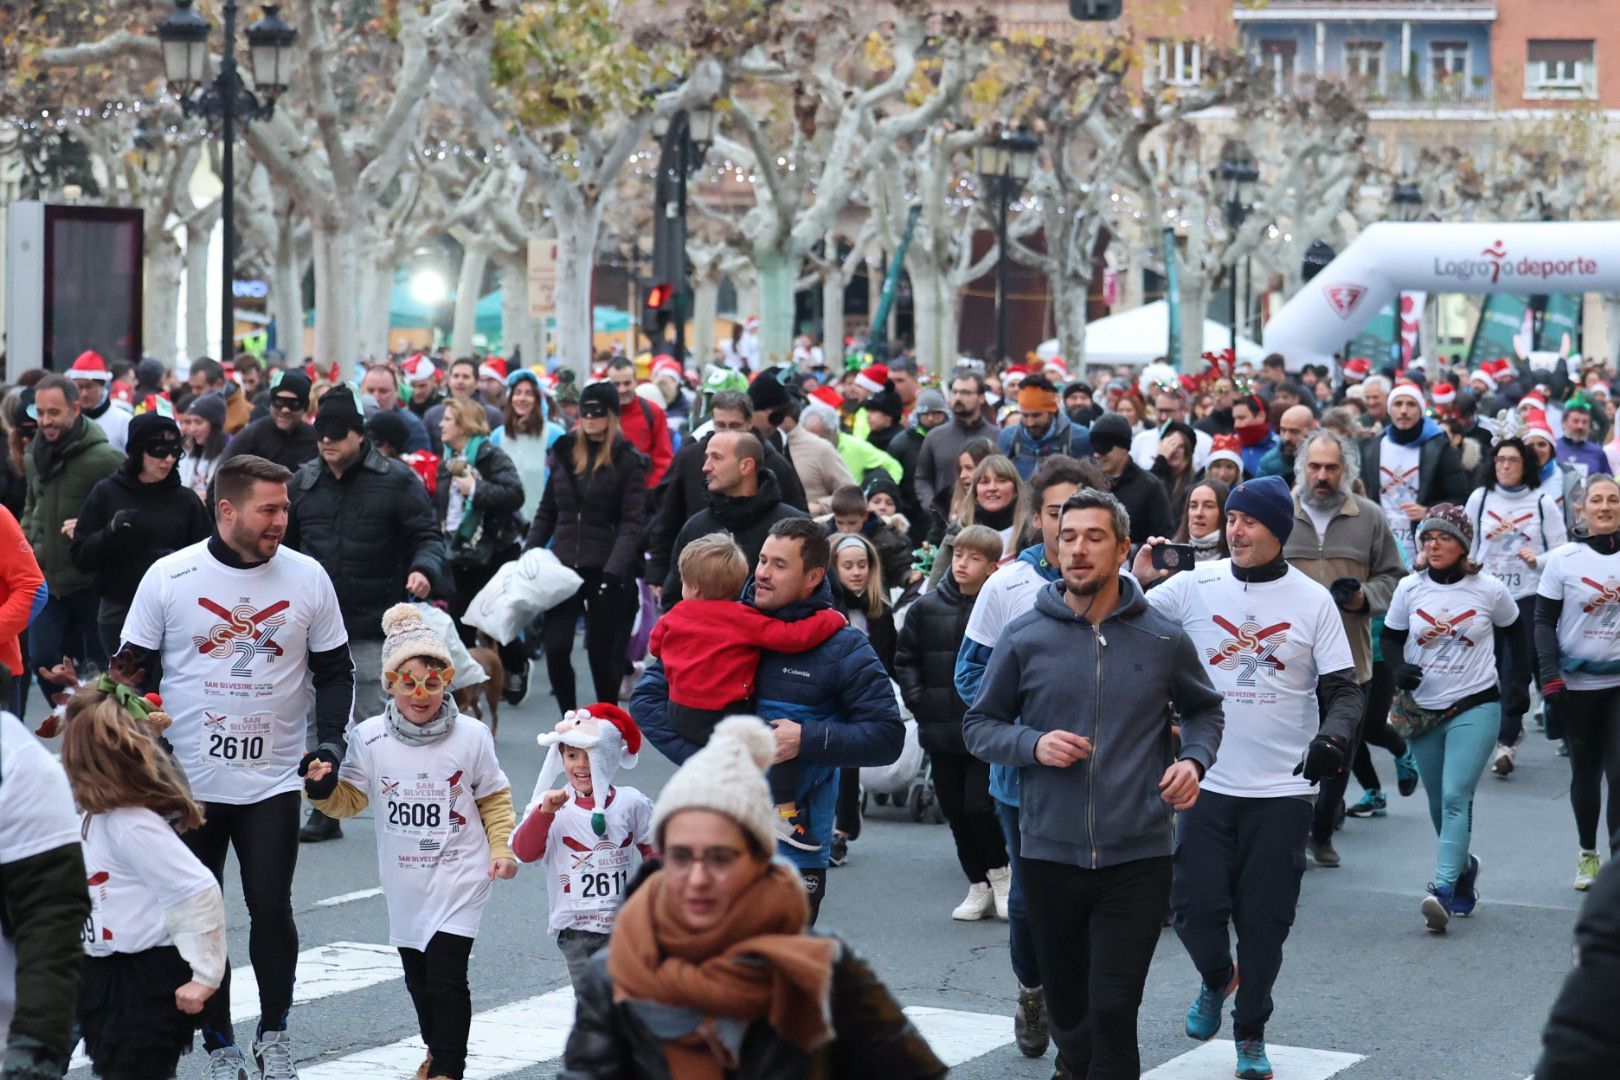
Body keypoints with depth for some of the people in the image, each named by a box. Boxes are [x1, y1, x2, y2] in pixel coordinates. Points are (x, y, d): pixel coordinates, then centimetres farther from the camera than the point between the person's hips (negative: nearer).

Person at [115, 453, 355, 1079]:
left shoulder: (308, 578, -1)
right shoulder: (168, 577, -5)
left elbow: (334, 670, 8)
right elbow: (132, 667, 3)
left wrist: (331, 740, -5)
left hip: (273, 780, 0)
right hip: (187, 781, 0)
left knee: (272, 910, -2)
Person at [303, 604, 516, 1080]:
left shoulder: (471, 736, -9)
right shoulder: (370, 738, -6)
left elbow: (494, 798, 3)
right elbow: (350, 799, 3)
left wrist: (502, 850, -5)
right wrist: (322, 790, -17)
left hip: (460, 876, -3)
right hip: (405, 881, 4)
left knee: (446, 976, -11)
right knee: (416, 974, 18)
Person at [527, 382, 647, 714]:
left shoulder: (627, 460, -4)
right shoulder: (564, 452, 10)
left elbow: (632, 524, -10)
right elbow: (546, 512, 16)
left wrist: (614, 572, -20)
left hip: (605, 571, -4)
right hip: (564, 566, 4)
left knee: (602, 653, 3)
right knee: (556, 648, -5)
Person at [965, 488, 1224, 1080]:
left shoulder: (1164, 639, 1)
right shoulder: (1025, 638, -1)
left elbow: (1203, 710, 17)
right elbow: (979, 725, 8)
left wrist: (1194, 759, -3)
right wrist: (1032, 744, -11)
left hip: (1137, 858, -1)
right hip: (1049, 854, 1)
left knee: (1113, 1010, -9)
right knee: (1066, 1004, 15)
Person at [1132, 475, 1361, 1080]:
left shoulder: (1313, 601, -2)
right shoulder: (1194, 586, -2)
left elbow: (1344, 688, -1)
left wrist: (1334, 735, -21)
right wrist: (1135, 582, -17)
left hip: (1283, 787, 0)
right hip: (1208, 781, 1)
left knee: (1264, 919, 5)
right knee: (1197, 906, -1)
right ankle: (1216, 979, 33)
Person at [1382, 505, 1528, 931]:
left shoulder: (1488, 590, -4)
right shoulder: (1409, 588, 0)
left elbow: (1515, 631, 12)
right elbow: (1390, 637, 9)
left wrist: (1520, 680, 5)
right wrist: (1399, 668, -10)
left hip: (1476, 708, -3)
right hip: (1422, 711, 3)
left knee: (1455, 797, -18)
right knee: (1440, 804, 13)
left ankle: (1443, 890, -26)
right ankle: (1463, 866, 40)